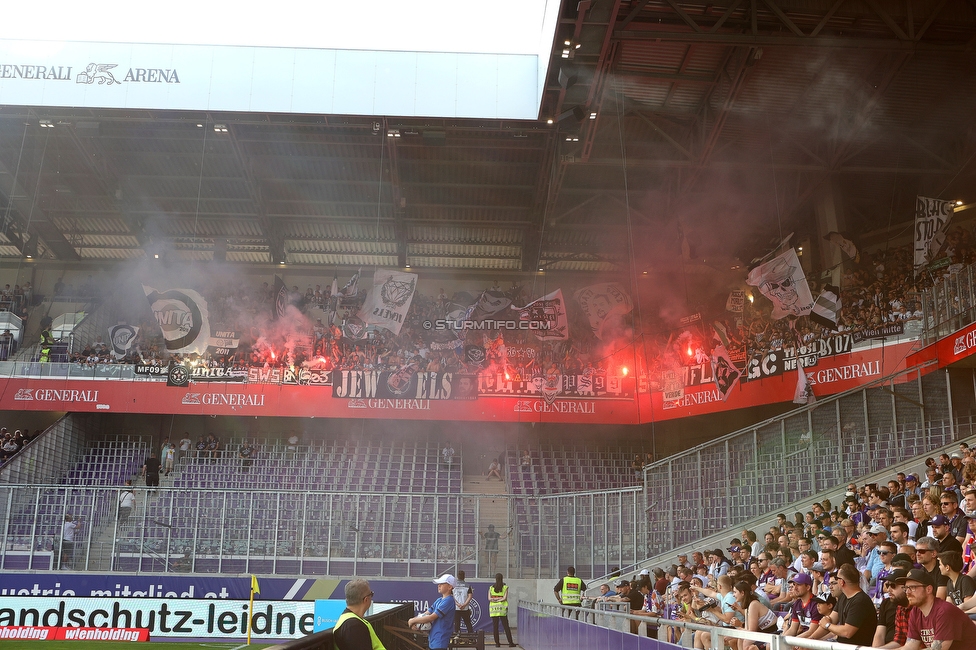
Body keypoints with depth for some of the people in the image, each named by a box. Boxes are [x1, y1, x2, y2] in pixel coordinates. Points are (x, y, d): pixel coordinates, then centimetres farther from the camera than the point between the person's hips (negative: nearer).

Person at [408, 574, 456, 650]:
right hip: (432, 639, 10)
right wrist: (414, 621, -10)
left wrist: (413, 620, -11)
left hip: (440, 642, -10)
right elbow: (426, 614, 10)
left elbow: (431, 617, -20)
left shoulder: (448, 601, -17)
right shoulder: (439, 600, 12)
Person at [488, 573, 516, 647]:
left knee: (495, 627, 5)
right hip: (502, 608, -1)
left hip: (493, 608, 1)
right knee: (506, 626, 4)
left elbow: (489, 598, -1)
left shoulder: (491, 587, 6)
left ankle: (497, 643, 3)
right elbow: (505, 598, -8)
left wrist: (494, 599, -4)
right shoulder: (505, 587, 0)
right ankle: (510, 643, 4)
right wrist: (499, 600, -3)